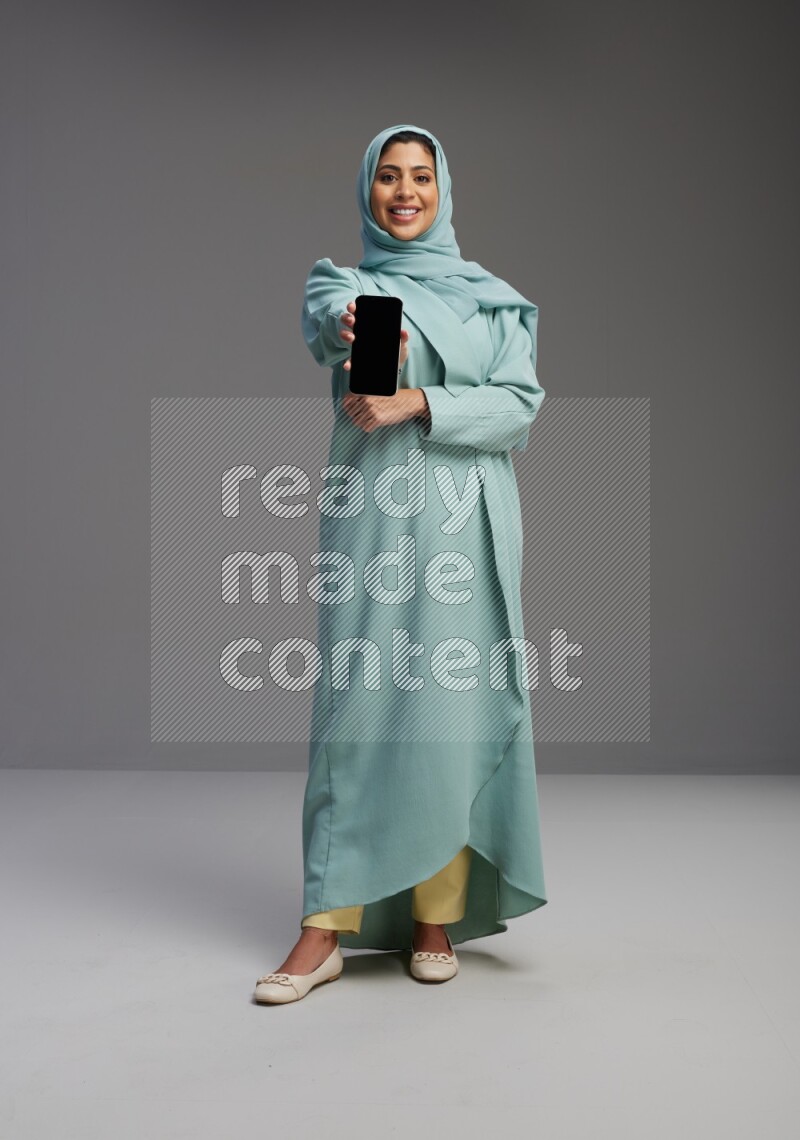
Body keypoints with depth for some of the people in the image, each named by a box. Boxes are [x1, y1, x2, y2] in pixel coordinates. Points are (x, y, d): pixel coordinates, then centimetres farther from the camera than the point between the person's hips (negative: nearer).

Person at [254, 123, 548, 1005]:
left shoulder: (491, 296, 13)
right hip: (369, 516, 0)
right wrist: (357, 324, -37)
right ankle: (327, 928, 2)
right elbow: (328, 315, -13)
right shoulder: (343, 281, 12)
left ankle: (437, 914, 12)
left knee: (451, 708, 0)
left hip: (464, 524, 0)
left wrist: (420, 403, -13)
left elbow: (520, 404, 1)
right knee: (355, 703, -3)